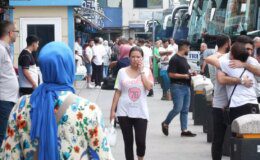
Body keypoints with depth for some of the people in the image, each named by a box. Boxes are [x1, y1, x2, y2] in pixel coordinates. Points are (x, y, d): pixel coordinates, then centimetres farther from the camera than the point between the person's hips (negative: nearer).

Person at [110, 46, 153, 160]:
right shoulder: (122, 72, 2)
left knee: (141, 141, -5)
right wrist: (113, 110, 1)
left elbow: (149, 86, -16)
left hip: (140, 112, -1)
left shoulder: (147, 71, 2)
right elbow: (117, 92, 4)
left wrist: (141, 71, -12)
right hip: (124, 112, 1)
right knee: (128, 142, 6)